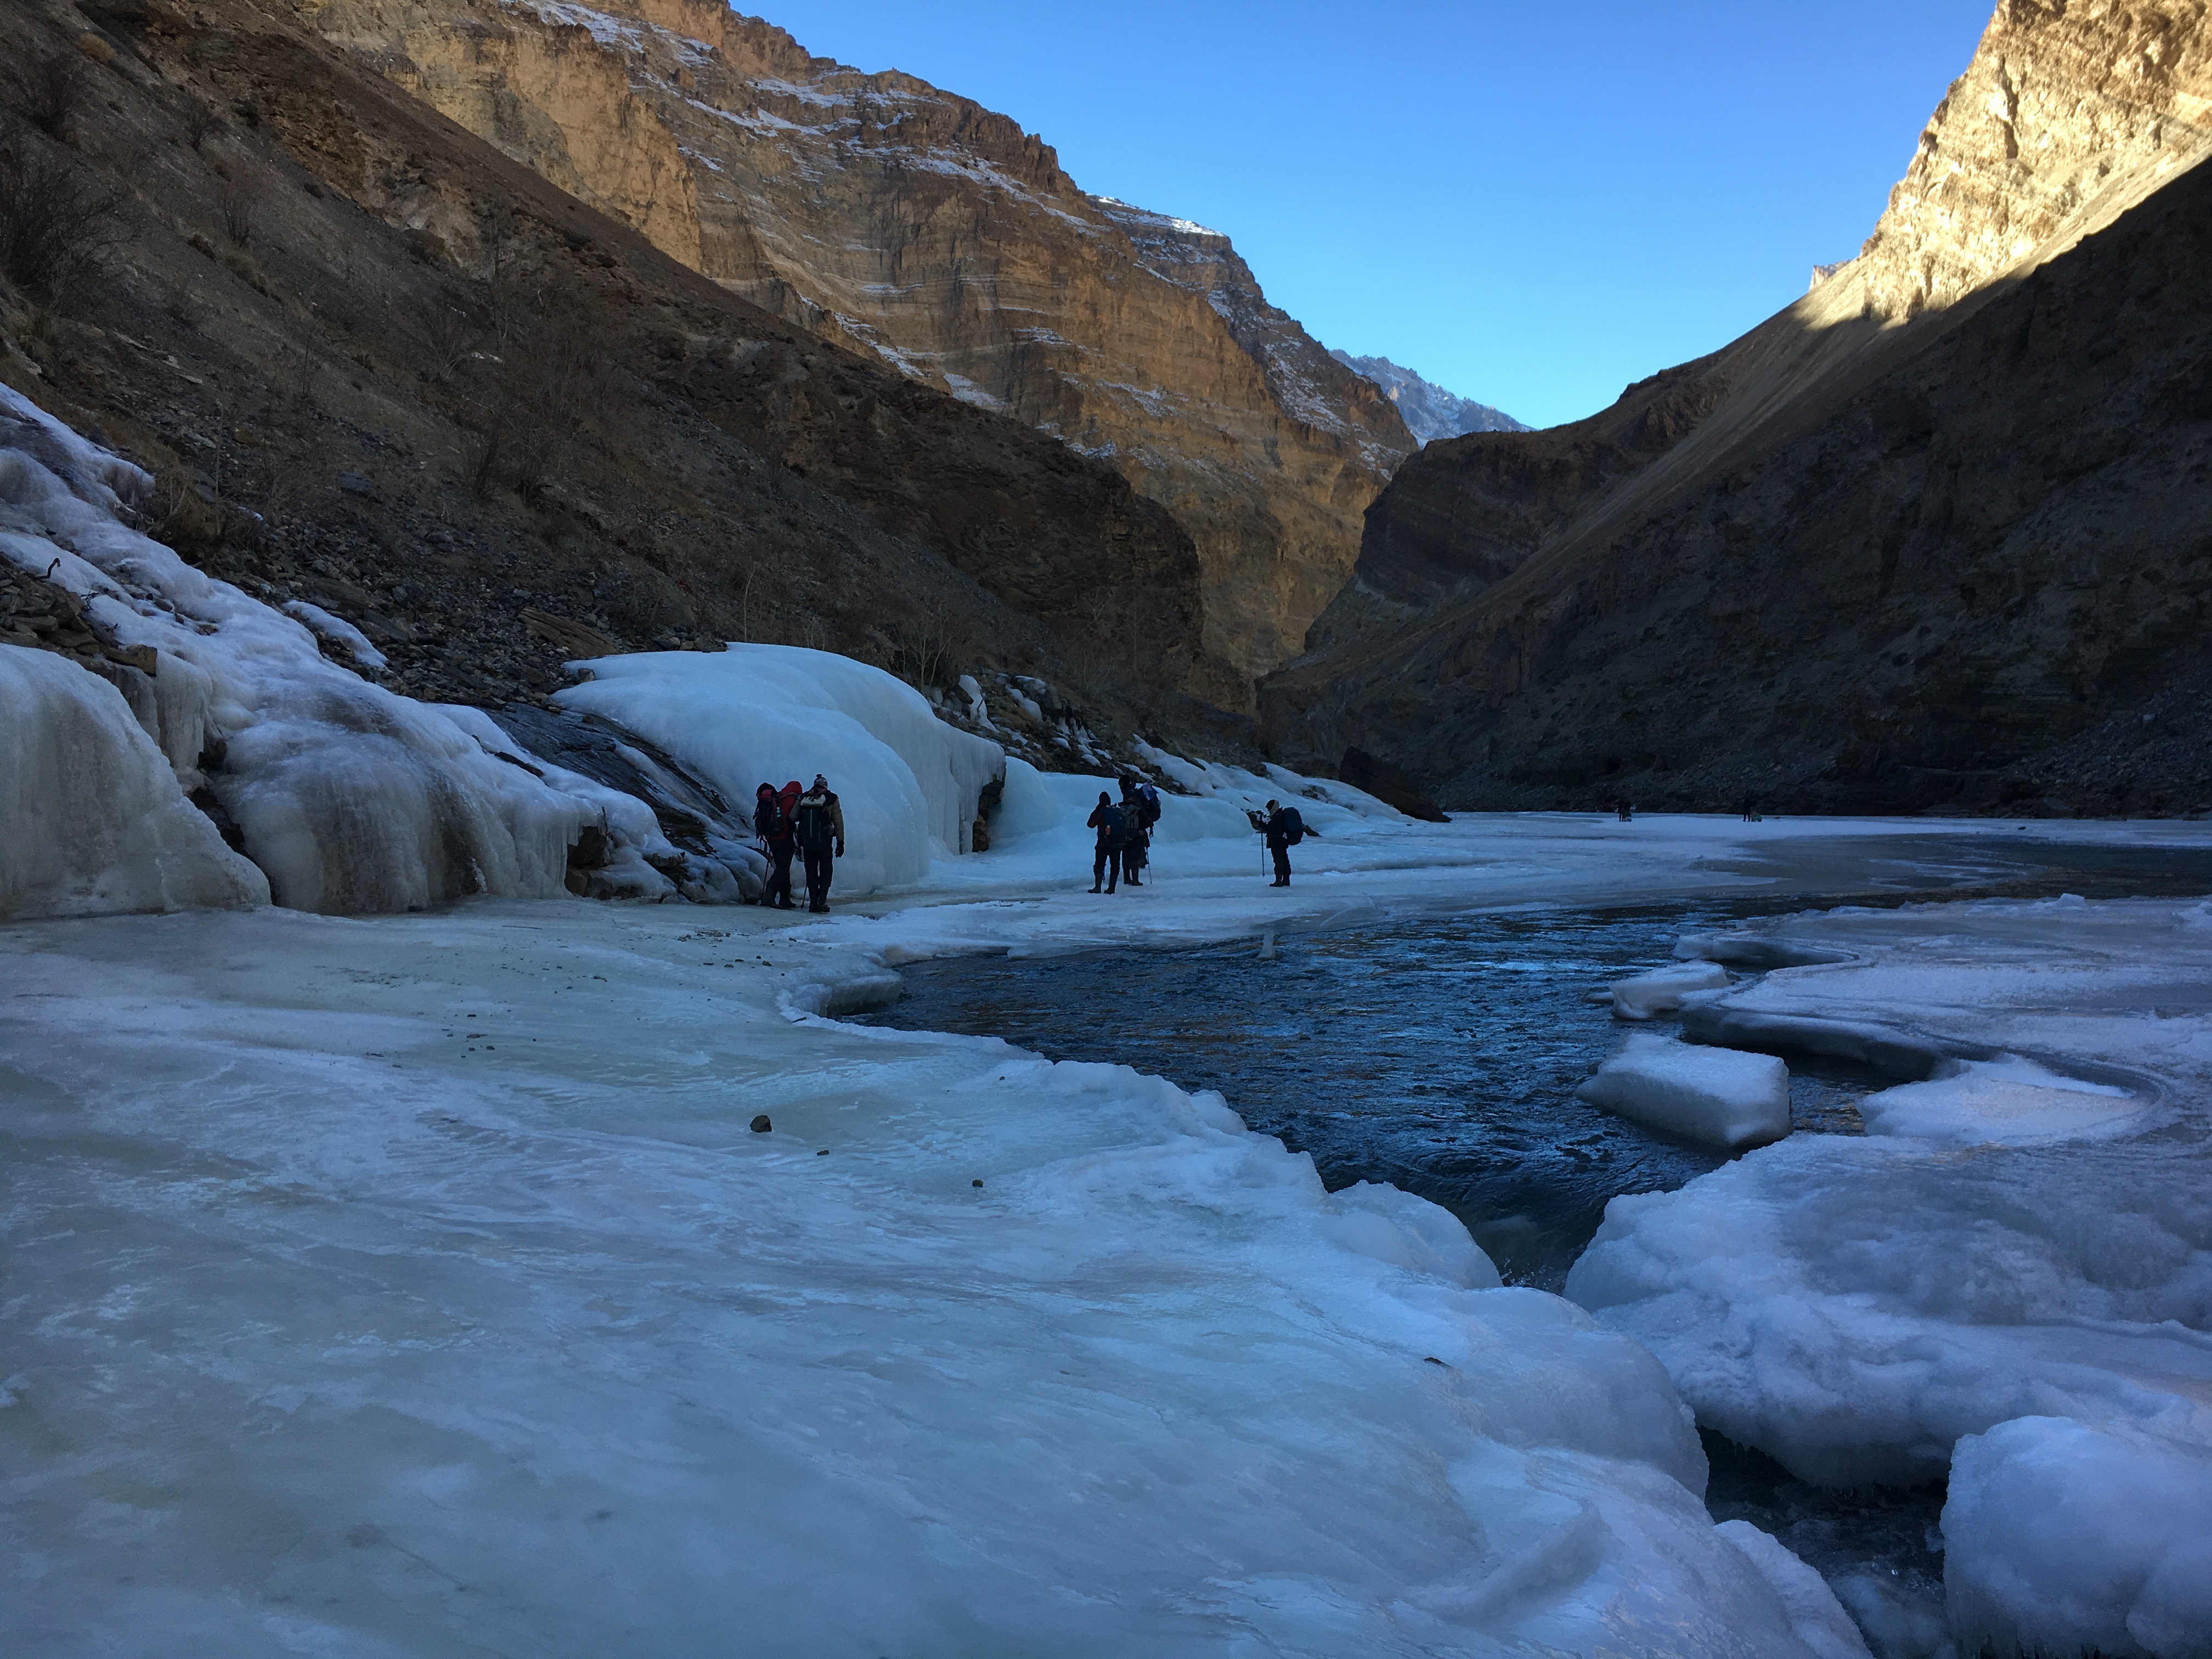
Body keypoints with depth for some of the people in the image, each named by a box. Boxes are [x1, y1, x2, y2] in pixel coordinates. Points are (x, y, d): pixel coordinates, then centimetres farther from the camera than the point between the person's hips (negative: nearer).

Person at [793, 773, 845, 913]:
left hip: (806, 842, 2)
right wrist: (841, 842, 3)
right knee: (825, 871, 8)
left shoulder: (802, 798, 7)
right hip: (824, 843, -2)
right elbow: (838, 822, -1)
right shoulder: (831, 799, 1)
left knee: (811, 872, 12)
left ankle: (813, 902, 10)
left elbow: (792, 818, 4)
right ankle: (822, 901, -5)